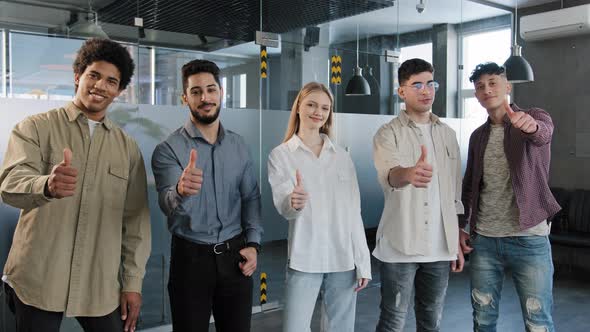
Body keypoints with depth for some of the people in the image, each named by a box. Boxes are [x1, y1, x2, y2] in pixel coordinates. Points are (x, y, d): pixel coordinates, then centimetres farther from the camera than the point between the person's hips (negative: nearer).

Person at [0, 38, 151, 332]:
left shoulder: (128, 147, 7)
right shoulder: (35, 128, -1)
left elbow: (136, 220, 7)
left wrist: (133, 282, 3)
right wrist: (47, 186, -39)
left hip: (101, 285, 2)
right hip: (37, 281, -2)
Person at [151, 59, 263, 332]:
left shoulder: (238, 145, 4)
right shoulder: (168, 149, -10)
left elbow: (251, 197, 9)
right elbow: (168, 204, -25)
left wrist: (253, 244, -2)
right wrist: (181, 191, -47)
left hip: (234, 256, 4)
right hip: (190, 257, -3)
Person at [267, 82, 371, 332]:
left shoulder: (342, 156, 8)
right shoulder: (281, 155, 0)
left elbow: (353, 212, 7)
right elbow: (283, 208, -12)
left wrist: (363, 262, 4)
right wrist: (293, 203, -35)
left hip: (344, 260, 3)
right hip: (304, 261, -2)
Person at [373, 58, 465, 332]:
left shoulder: (448, 134, 10)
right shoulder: (388, 133, -6)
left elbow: (455, 193, 13)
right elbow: (388, 174, -28)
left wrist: (458, 242, 10)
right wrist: (408, 174, -51)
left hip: (440, 247, 5)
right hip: (400, 247, -4)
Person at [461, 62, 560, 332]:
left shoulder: (535, 118, -2)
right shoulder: (477, 136, 11)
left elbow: (543, 134, -28)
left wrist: (531, 125, -50)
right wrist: (461, 225, 7)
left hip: (529, 239, -4)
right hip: (483, 239, 4)